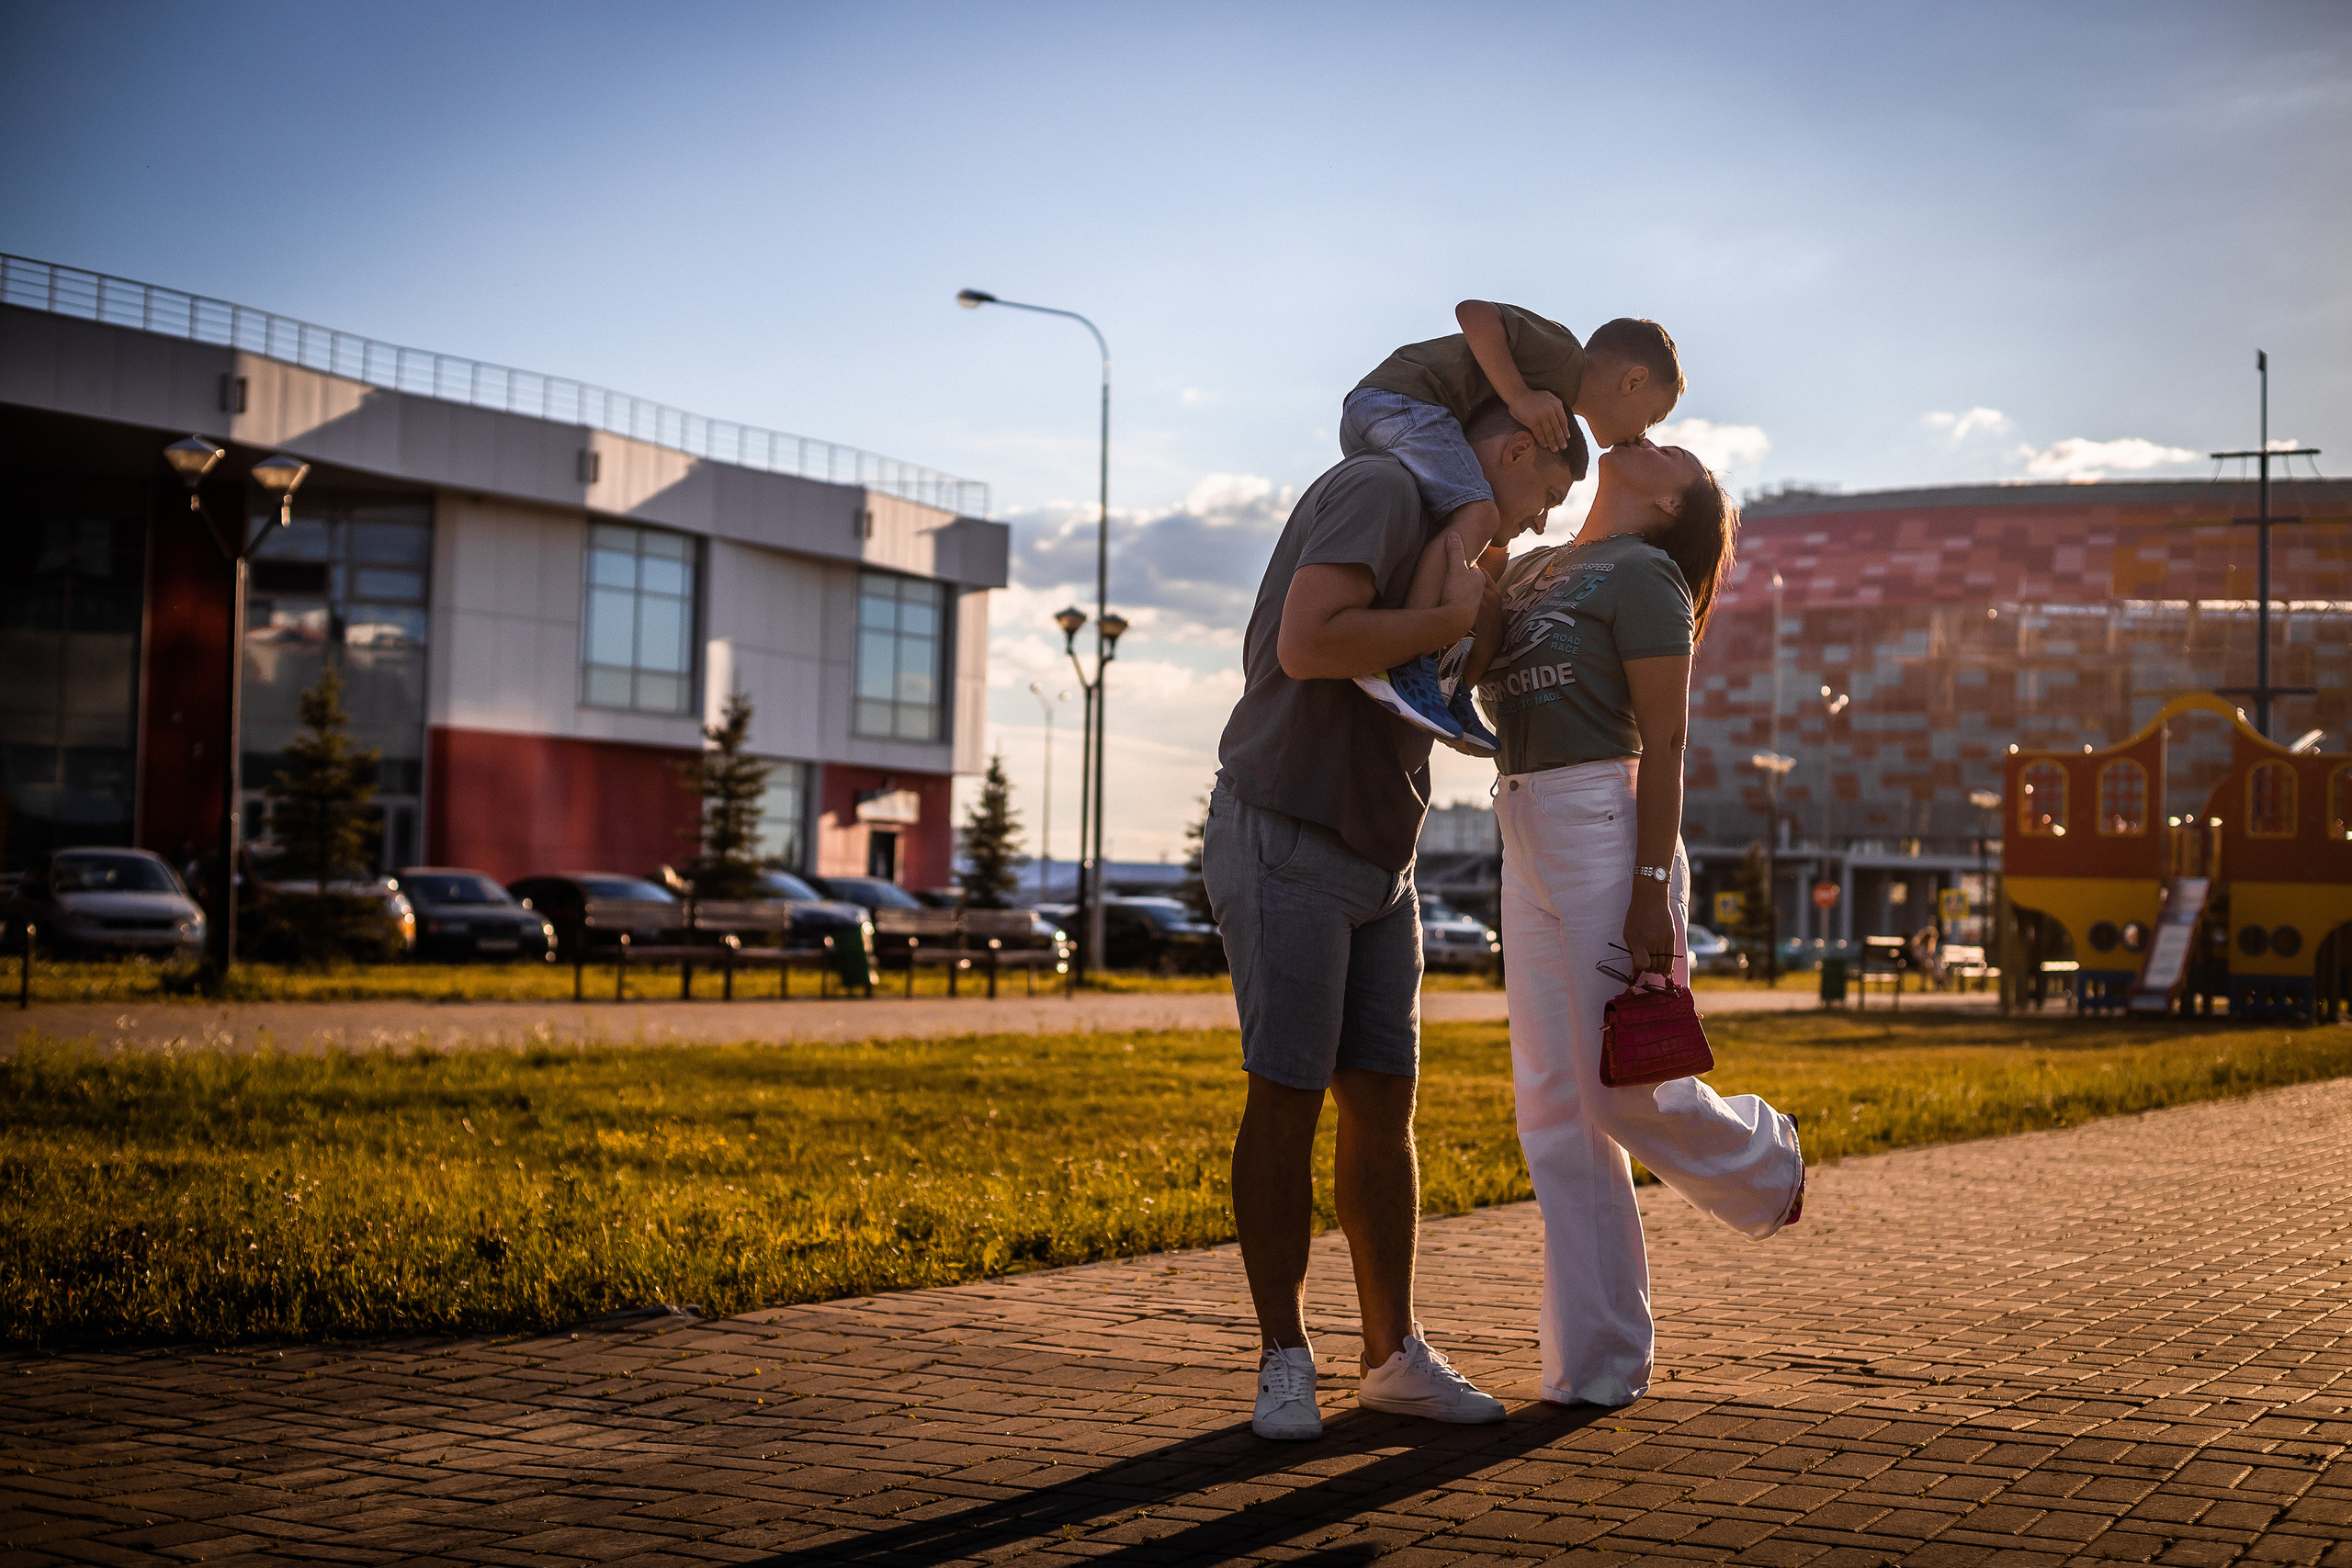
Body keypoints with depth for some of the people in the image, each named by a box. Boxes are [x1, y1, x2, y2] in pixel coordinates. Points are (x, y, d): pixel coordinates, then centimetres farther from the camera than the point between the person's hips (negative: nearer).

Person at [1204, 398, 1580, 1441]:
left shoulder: (1438, 537, 19)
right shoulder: (1378, 488, -11)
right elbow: (1307, 646, -26)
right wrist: (1456, 618, -16)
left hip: (1377, 865, 9)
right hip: (1284, 845, -9)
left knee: (1382, 1104, 6)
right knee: (1286, 1099, -4)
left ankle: (1393, 1354, 12)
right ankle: (1284, 1358, 4)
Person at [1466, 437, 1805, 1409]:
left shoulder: (1641, 574, -4)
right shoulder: (1532, 568, 18)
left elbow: (1664, 745, -10)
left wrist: (1653, 892, -17)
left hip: (1605, 827, -8)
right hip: (1527, 843, 8)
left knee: (1624, 1091, -6)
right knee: (1556, 1113, 5)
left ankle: (1765, 1164, 27)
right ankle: (1594, 1364, 10)